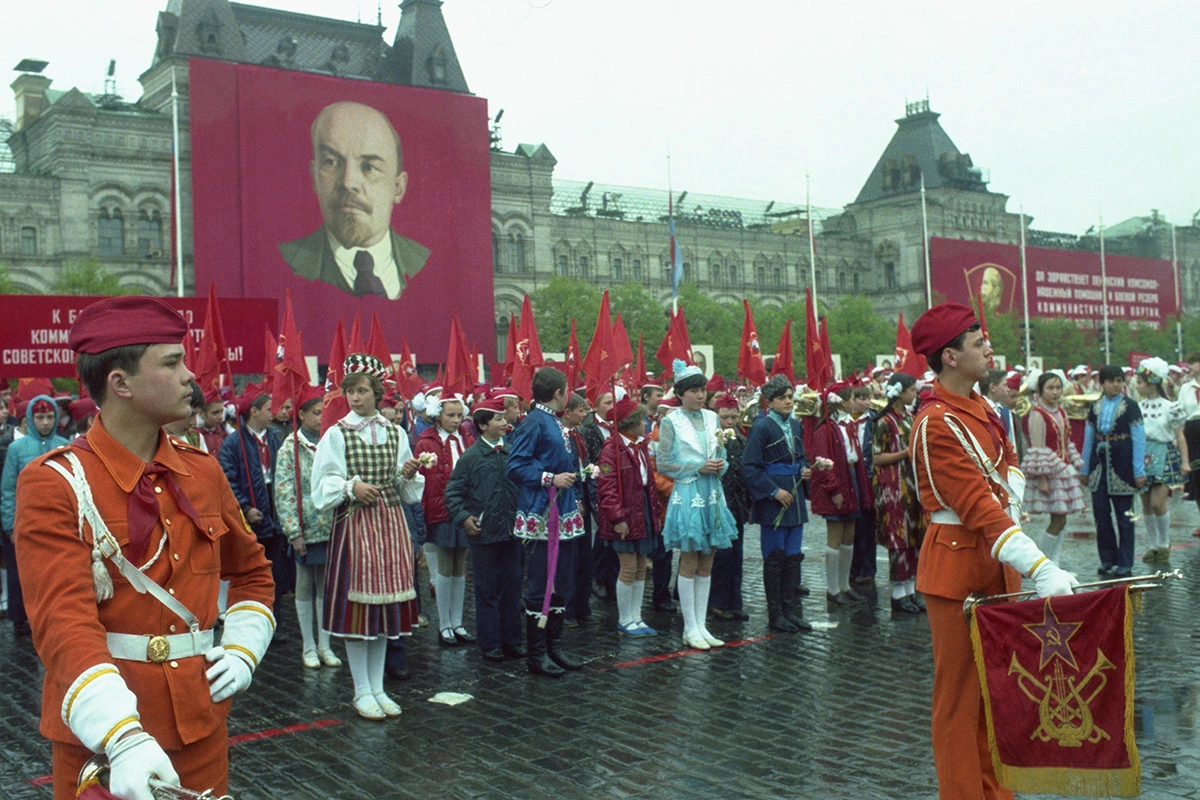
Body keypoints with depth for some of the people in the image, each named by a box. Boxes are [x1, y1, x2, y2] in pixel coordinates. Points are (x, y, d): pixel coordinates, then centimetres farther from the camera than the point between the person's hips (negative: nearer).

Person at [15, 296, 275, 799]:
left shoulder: (203, 471, 4)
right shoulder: (55, 485, -13)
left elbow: (252, 572, 18)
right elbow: (65, 619, -25)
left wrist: (244, 651, 2)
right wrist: (124, 738, -37)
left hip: (201, 728, 5)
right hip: (98, 738, -5)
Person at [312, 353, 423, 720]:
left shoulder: (396, 433, 10)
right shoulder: (336, 434, 0)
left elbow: (409, 492, 13)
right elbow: (321, 488, -3)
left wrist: (409, 475, -8)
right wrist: (351, 486, -19)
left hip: (391, 524, 4)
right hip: (354, 524, -3)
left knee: (385, 603, 7)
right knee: (357, 603, -2)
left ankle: (378, 687, 18)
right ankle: (362, 691, 10)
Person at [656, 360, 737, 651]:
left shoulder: (711, 418, 10)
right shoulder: (671, 423, -5)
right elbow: (663, 464, -8)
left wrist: (720, 465, -5)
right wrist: (698, 467, -15)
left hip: (712, 495, 5)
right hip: (687, 495, -5)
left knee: (706, 563, 8)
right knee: (689, 563, 0)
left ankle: (701, 625, 16)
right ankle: (690, 628, 8)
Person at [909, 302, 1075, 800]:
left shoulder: (977, 407, 8)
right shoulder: (937, 423, -22)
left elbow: (1007, 465, 22)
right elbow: (980, 509, -27)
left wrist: (1008, 506, 4)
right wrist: (1040, 569, -32)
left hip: (995, 563, 9)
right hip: (960, 569, -9)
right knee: (961, 697, 2)